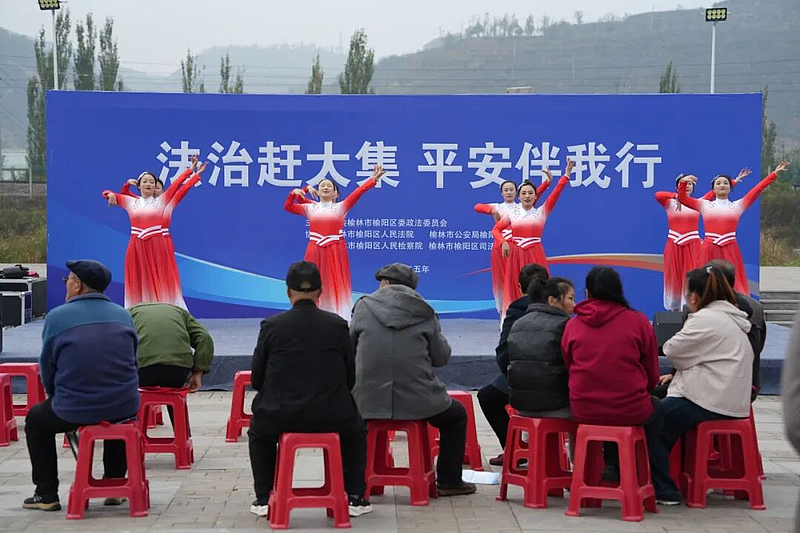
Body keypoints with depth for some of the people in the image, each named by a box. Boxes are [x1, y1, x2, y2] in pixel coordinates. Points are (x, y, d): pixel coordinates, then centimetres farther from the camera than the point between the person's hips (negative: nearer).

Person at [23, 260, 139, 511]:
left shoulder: (57, 317, -4)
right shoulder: (123, 315, 7)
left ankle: (47, 495, 24)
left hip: (74, 411, -3)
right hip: (124, 408, 4)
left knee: (36, 420, 26)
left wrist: (58, 398, 23)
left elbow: (47, 368, 5)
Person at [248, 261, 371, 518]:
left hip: (280, 416, 0)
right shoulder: (338, 325, -3)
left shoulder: (271, 325, -6)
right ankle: (355, 498, 24)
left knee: (258, 432, 34)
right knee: (356, 430, 33)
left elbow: (257, 379, 1)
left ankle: (264, 499, 27)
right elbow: (350, 378, 3)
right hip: (332, 417, 0)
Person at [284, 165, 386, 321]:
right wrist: (294, 193, -8)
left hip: (336, 252, -2)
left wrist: (373, 179, -17)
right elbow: (288, 207, 10)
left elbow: (357, 192, -7)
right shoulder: (310, 208, 11)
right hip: (315, 252, 2)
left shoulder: (340, 207, 4)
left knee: (336, 285, -2)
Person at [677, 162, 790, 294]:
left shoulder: (737, 205, 9)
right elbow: (682, 198, 6)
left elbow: (756, 190, 3)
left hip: (730, 250, 0)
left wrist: (774, 174, -3)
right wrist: (684, 182, -10)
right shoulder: (705, 205, 9)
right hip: (709, 250, 0)